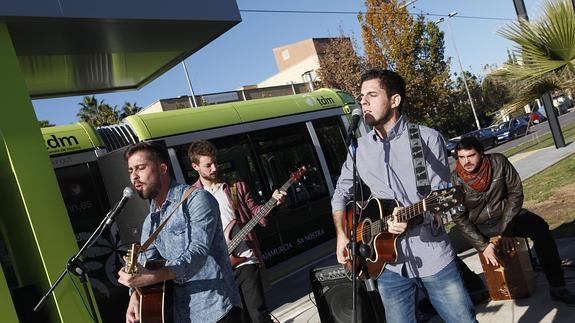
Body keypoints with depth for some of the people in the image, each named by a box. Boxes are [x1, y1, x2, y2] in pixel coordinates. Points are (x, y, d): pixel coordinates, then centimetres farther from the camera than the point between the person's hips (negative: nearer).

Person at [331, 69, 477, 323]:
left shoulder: (428, 138, -4)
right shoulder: (359, 148, 6)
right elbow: (341, 193, 17)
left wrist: (412, 219, -26)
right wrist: (341, 235, 5)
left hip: (433, 257, -2)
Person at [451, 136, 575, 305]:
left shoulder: (499, 162, -17)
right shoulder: (455, 181, -19)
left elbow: (516, 192, -9)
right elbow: (459, 218, -13)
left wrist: (507, 229, -15)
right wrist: (482, 245, -19)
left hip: (505, 214, 0)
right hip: (478, 226, 0)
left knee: (540, 227, -24)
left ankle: (557, 286, -15)